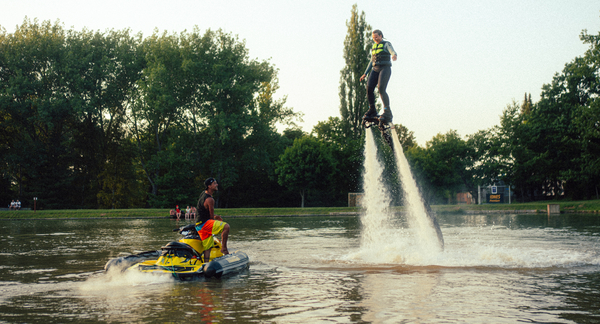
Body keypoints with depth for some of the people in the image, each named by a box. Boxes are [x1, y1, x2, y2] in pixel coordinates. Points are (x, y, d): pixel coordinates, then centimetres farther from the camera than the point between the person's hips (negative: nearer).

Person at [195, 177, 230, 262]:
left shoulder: (203, 193, 14)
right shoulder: (210, 199, -17)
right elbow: (211, 216, -10)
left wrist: (215, 217, 26)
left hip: (199, 225, 11)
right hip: (204, 223, -10)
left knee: (208, 247, 12)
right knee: (226, 226, -25)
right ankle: (224, 248, -19)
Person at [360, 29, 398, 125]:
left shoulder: (386, 44, 1)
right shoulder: (374, 47, 20)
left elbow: (392, 51, -20)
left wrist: (394, 56, -45)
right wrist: (365, 74, 19)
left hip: (385, 69, -6)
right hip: (375, 69, 6)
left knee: (381, 89, -24)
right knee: (369, 88, -13)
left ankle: (387, 113, -24)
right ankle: (372, 111, 0)